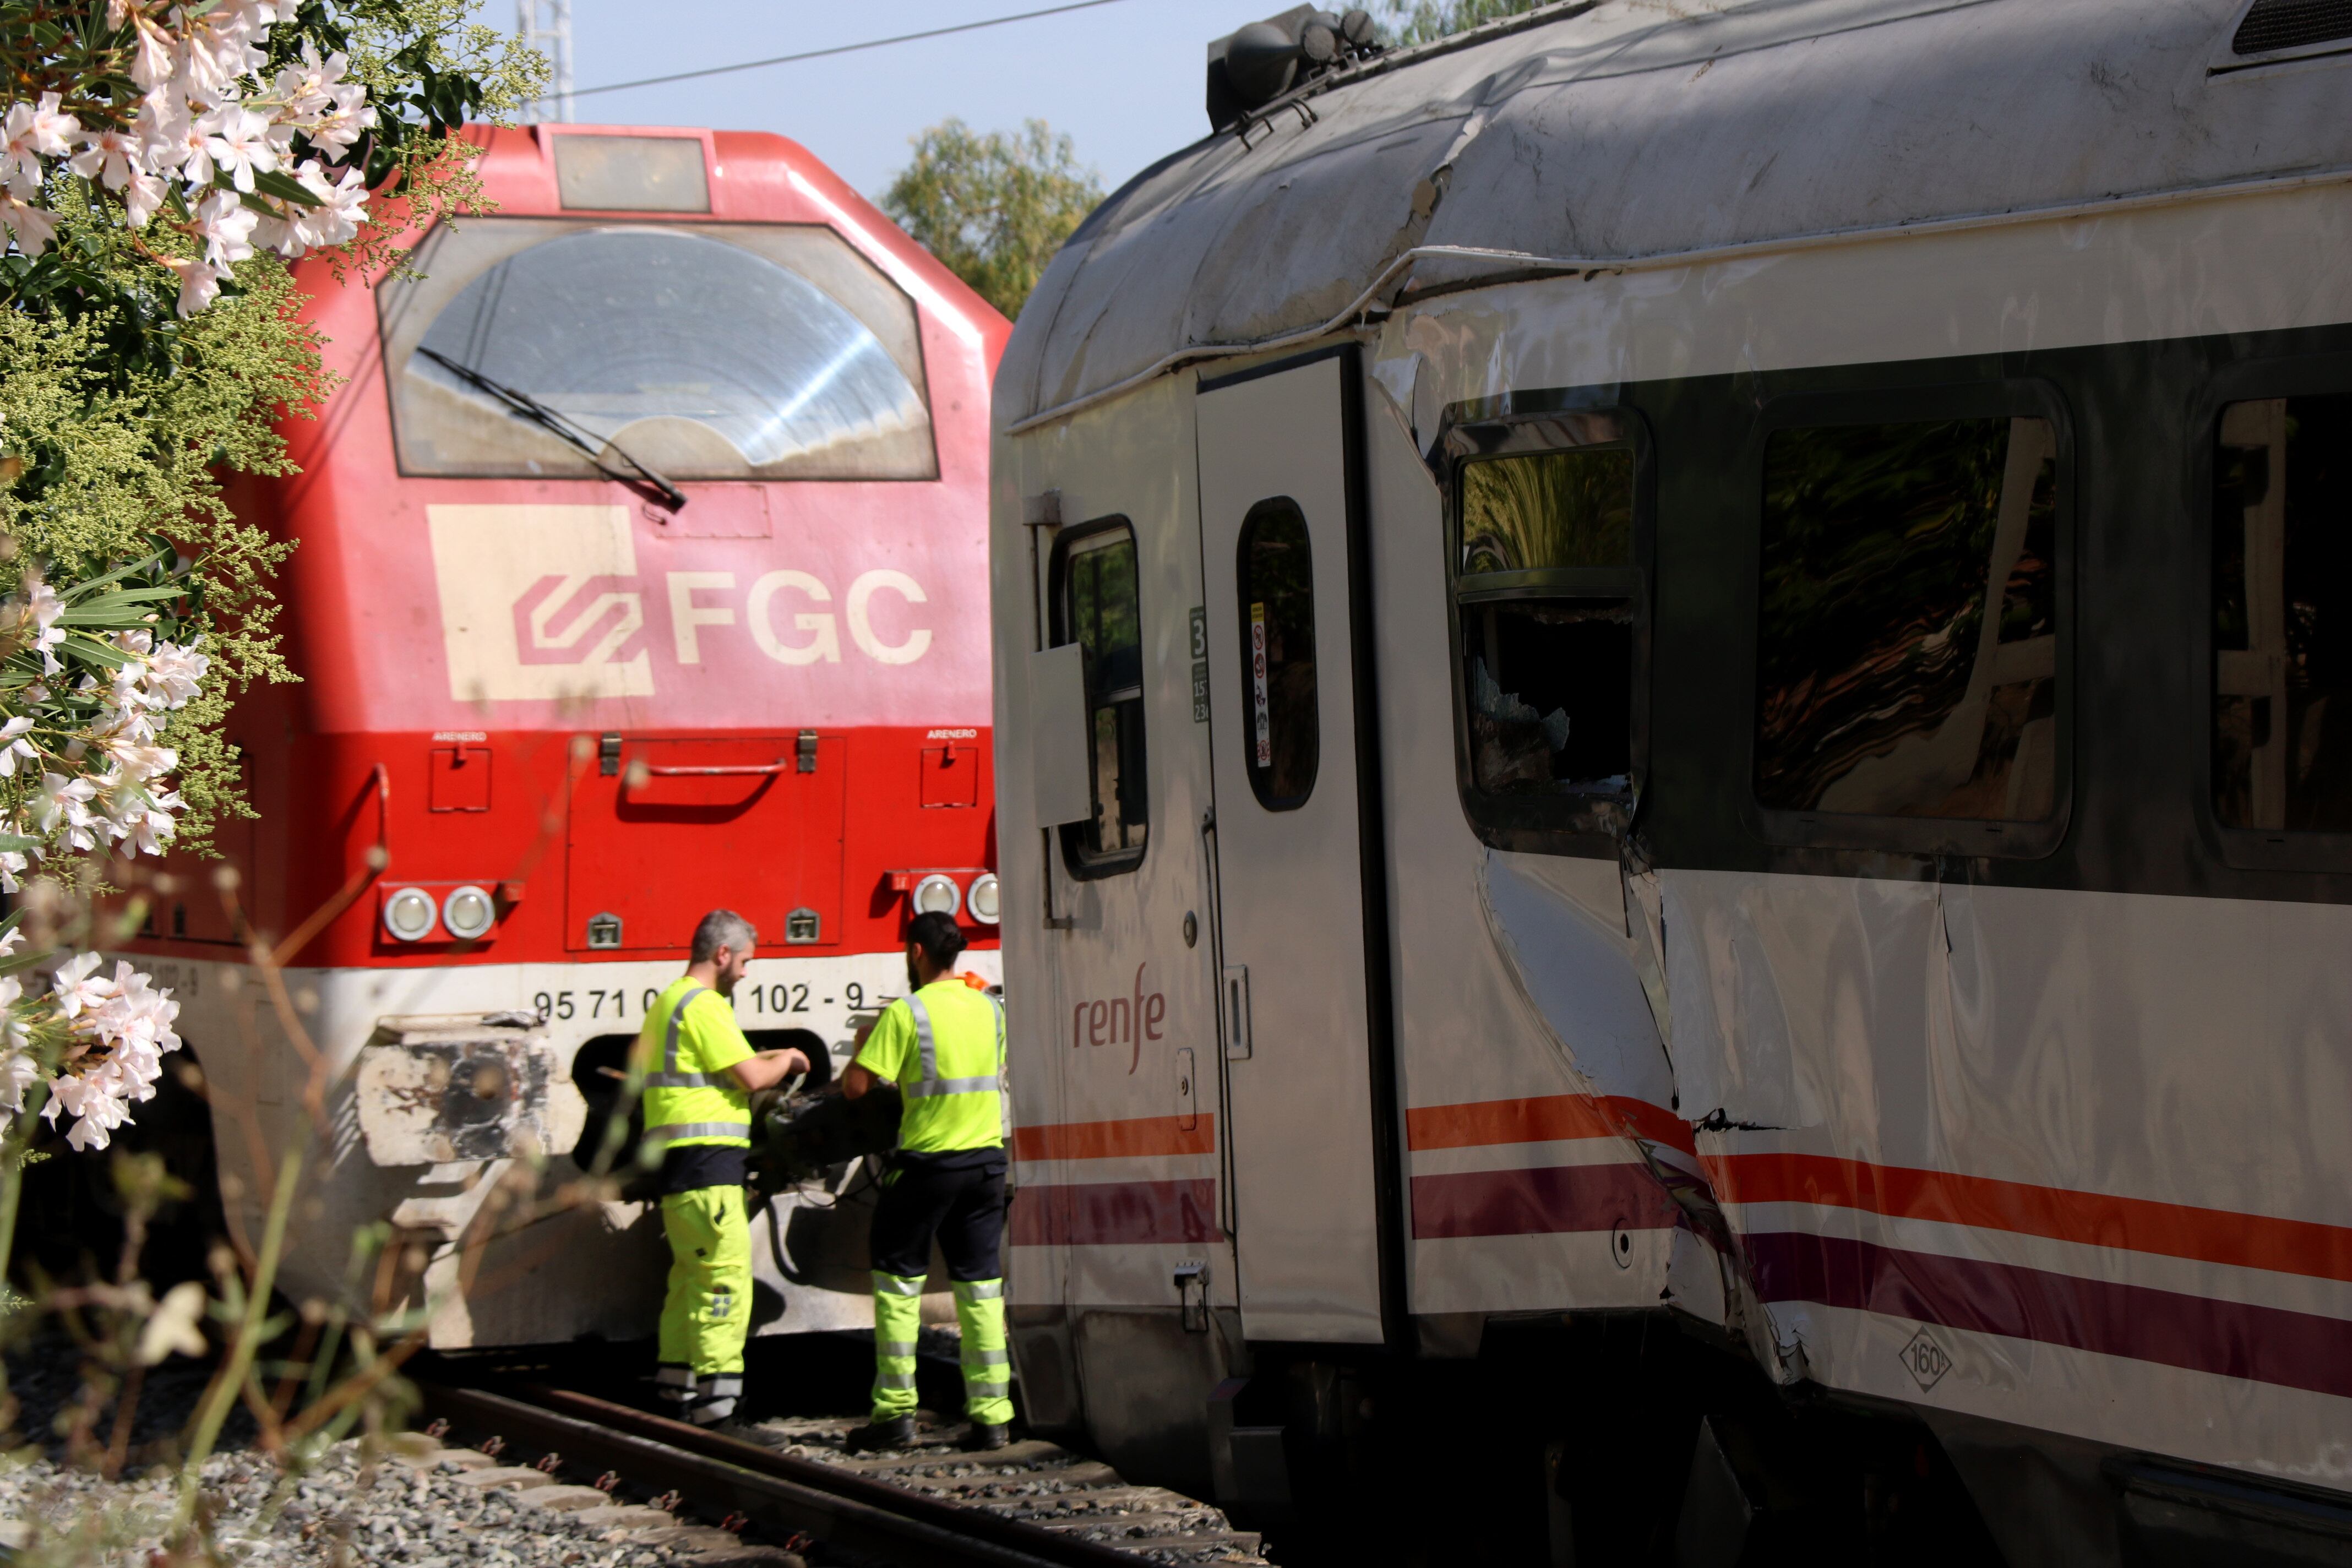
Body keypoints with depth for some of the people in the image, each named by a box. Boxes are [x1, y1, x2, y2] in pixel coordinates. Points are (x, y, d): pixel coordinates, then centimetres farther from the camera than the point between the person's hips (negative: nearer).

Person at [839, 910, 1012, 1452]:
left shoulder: (906, 1015, -12)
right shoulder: (989, 1010, 6)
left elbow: (856, 1086, -14)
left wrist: (864, 1043, 7)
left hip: (927, 1161, -5)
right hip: (987, 1159, 5)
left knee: (898, 1284, 6)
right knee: (981, 1288, 7)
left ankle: (895, 1412, 3)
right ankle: (990, 1414, 4)